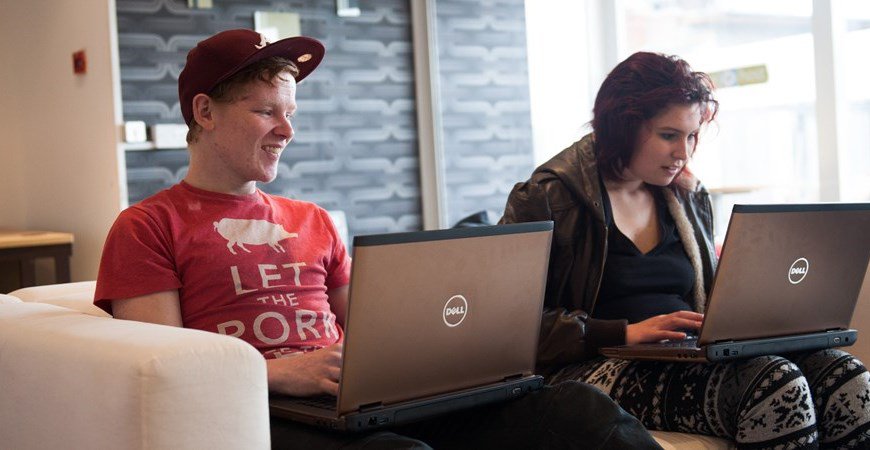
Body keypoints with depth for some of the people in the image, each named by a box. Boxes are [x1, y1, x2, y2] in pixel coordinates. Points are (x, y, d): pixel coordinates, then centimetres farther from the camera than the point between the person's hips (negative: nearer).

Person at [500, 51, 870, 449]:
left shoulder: (689, 198, 19)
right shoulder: (546, 198, -2)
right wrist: (625, 333, -17)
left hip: (691, 357, 7)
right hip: (602, 367, -7)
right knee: (776, 386, -31)